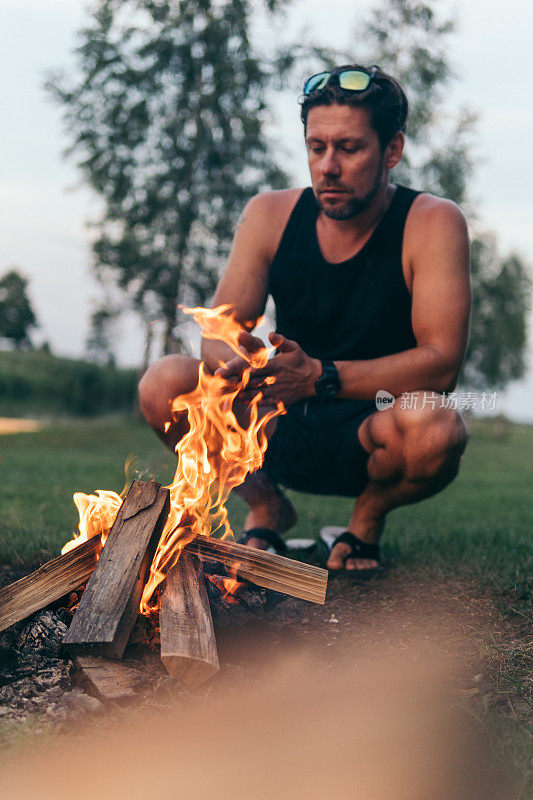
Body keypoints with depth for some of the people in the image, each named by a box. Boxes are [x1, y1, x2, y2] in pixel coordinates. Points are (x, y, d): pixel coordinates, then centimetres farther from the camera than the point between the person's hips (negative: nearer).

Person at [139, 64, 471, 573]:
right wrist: (238, 362, -32)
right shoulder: (270, 216, -4)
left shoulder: (432, 224, -14)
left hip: (371, 435, -2)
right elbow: (217, 336, -6)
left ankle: (369, 517, 0)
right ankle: (265, 506, 5)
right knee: (165, 383, -21)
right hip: (281, 432, 3)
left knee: (435, 427, -37)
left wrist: (321, 376, -36)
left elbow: (441, 363, -22)